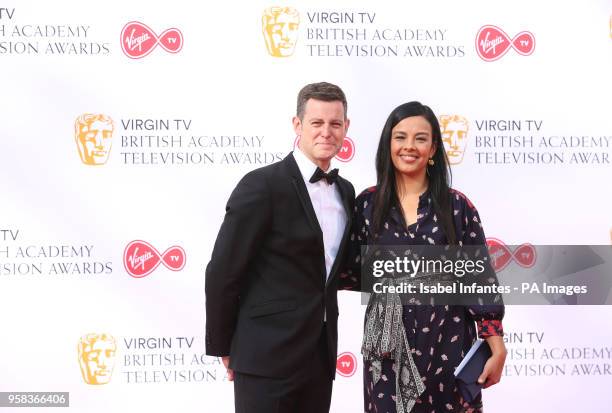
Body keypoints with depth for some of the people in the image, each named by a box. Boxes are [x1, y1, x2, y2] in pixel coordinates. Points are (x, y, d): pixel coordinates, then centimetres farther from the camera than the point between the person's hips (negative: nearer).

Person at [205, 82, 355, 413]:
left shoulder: (345, 191, 10)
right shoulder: (262, 185, -12)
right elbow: (222, 272, -10)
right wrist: (222, 346, -4)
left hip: (321, 354, 7)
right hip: (268, 354, -6)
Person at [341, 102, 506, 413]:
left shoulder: (457, 206, -2)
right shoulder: (367, 204, 2)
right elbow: (353, 275, 8)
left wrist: (497, 348, -6)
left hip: (446, 344, -1)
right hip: (388, 348, 1)